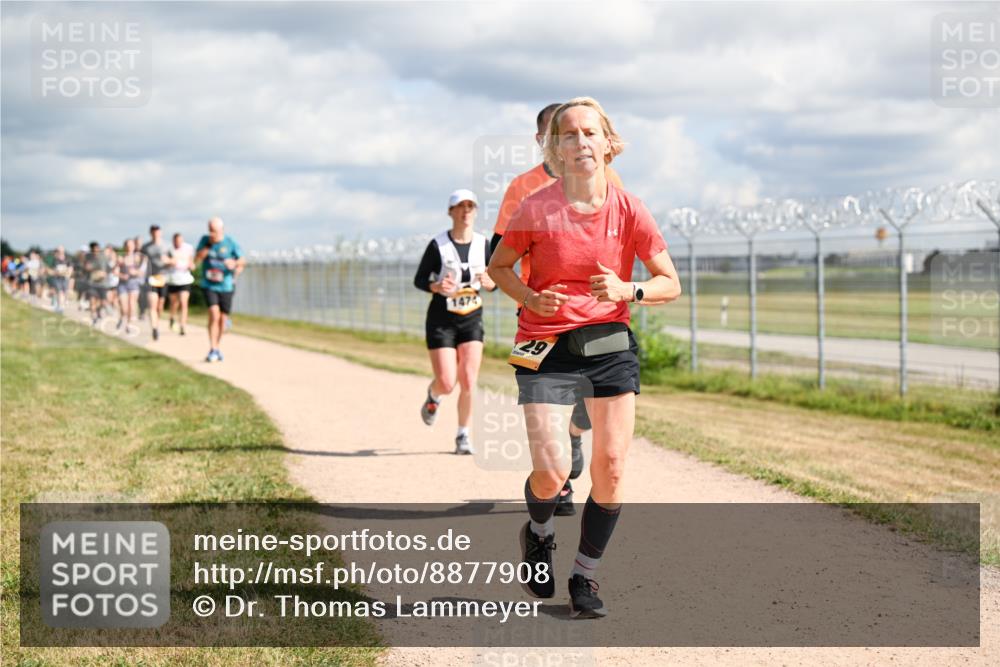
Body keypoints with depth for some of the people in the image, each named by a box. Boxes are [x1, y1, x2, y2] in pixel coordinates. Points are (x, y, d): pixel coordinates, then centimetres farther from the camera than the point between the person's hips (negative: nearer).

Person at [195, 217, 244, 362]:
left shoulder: (230, 243, -5)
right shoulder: (205, 240, 0)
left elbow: (242, 261, 1)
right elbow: (197, 258, -5)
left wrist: (234, 263, -21)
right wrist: (207, 246, -17)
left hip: (226, 286, 0)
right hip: (209, 285, 0)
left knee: (221, 318, 9)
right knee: (214, 314, -17)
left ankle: (218, 347, 28)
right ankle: (212, 350, -16)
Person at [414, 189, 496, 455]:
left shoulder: (484, 244, 1)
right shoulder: (438, 245, -9)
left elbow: (494, 282, 8)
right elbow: (419, 280, -4)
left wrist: (488, 282, -16)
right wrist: (437, 287, -24)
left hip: (472, 319, 2)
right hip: (441, 320, -2)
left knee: (469, 381, -8)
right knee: (447, 383, -6)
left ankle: (463, 435, 8)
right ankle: (433, 396, 32)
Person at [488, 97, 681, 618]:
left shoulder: (628, 210, -4)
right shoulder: (536, 209, -8)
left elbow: (670, 283, 2)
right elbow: (499, 266, 8)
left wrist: (628, 291, -17)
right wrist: (531, 299, -11)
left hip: (610, 345, 2)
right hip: (545, 349, -2)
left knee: (610, 467, 0)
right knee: (550, 471, -12)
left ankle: (585, 576, 20)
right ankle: (539, 535, 25)